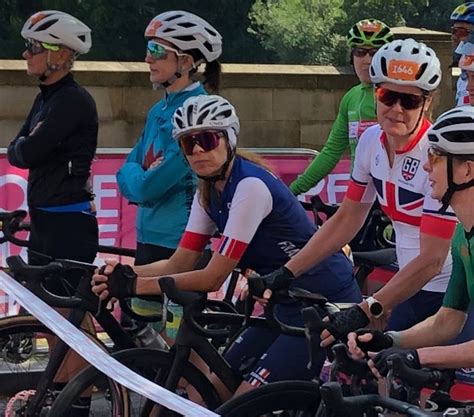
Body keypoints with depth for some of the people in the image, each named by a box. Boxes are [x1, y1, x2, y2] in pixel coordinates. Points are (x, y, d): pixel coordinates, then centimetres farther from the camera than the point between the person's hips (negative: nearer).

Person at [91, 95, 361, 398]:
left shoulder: (250, 186, -22)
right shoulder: (209, 192, 5)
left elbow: (214, 277, -23)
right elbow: (179, 264, 0)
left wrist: (134, 285, -24)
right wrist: (123, 275, -18)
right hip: (289, 305, 9)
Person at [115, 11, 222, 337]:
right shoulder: (160, 110, 12)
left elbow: (150, 186, -20)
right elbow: (127, 175, 12)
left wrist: (136, 179, -1)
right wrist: (139, 178, -8)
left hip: (178, 244, -9)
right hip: (150, 237, 9)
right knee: (138, 333, 14)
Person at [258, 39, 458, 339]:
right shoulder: (372, 141, -2)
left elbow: (431, 260, -26)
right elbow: (346, 220, 8)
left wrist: (364, 313, -33)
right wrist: (285, 274, 1)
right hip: (414, 291, 7)